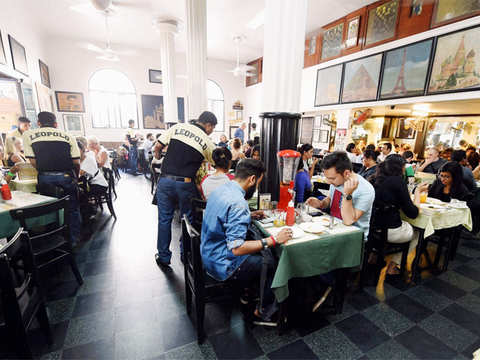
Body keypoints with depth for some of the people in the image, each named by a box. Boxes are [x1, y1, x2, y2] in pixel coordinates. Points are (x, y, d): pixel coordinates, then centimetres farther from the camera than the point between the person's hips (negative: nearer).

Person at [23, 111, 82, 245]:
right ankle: (74, 239, 22)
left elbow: (33, 161, 5)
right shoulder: (68, 136, 8)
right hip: (66, 176, 0)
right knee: (73, 209, 13)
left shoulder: (28, 135, 10)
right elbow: (76, 163, 4)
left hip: (45, 177, 1)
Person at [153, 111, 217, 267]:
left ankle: (163, 257, 26)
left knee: (164, 219, 13)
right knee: (187, 219, 16)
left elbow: (157, 147, 2)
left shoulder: (177, 127, 4)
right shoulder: (207, 143, -1)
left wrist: (158, 158, 21)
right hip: (185, 184, -2)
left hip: (165, 180, 2)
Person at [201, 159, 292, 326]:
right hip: (222, 265, -9)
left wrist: (248, 216, 12)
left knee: (259, 252, 19)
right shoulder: (237, 203, -28)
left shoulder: (221, 189, 1)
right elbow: (237, 248, -30)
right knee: (275, 264, 1)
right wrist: (273, 240, -25)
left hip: (209, 254, 9)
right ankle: (262, 313, 21)